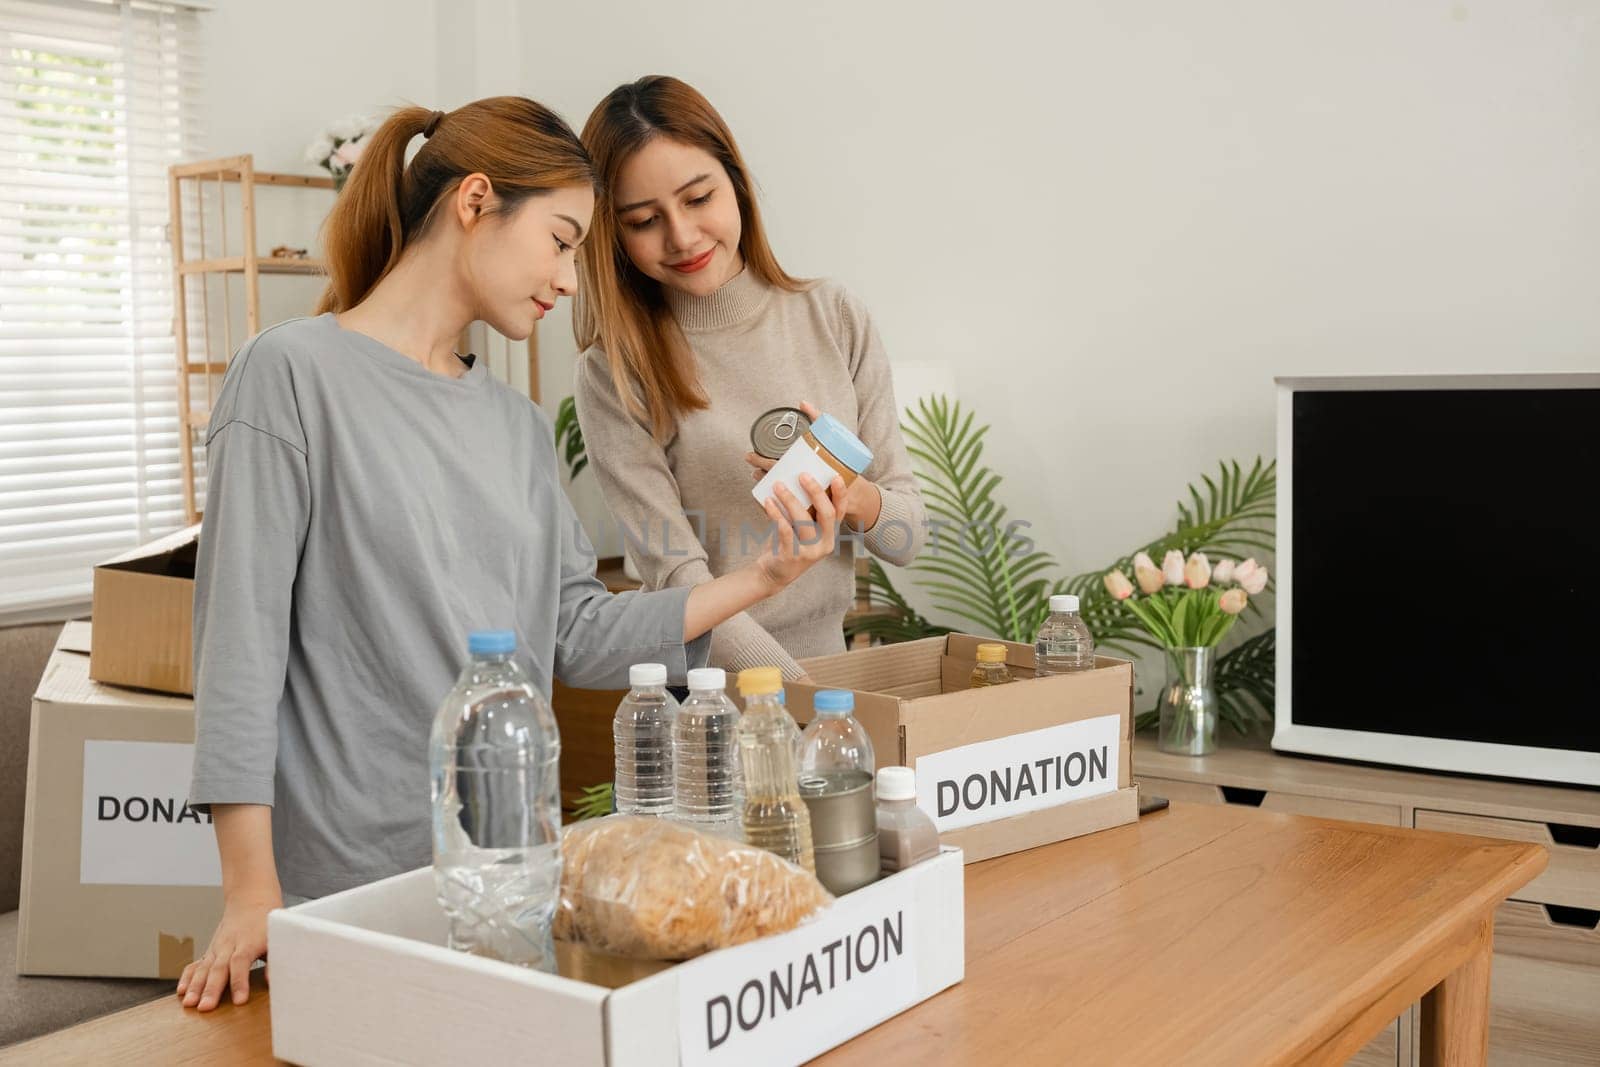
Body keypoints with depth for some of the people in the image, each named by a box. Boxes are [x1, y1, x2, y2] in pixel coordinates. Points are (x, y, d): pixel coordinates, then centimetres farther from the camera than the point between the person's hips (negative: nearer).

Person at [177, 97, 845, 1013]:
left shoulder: (520, 424, 12)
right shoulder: (295, 373, -8)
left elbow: (576, 635, 8)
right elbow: (241, 638, -12)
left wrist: (761, 580, 1)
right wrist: (251, 896, -15)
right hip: (347, 881, -6)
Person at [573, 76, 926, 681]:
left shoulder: (837, 318, 5)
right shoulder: (615, 372, -4)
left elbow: (907, 537, 7)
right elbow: (679, 579, -10)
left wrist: (850, 494, -14)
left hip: (831, 660, 4)